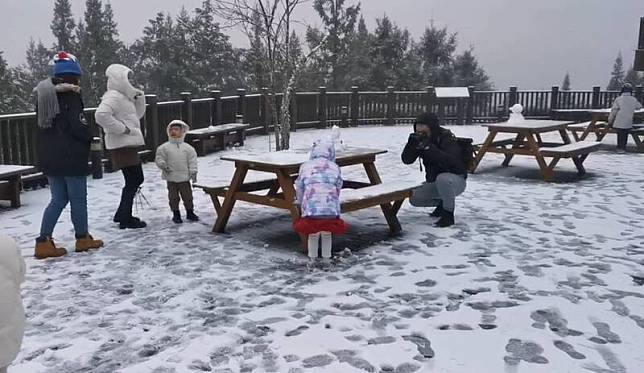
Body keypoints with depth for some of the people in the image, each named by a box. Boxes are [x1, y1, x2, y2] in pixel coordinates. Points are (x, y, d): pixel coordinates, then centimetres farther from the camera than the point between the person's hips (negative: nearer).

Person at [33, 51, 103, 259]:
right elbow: (78, 126, -21)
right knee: (78, 199, 5)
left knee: (59, 199, 14)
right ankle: (82, 239, 17)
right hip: (71, 157, -8)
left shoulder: (44, 94, 12)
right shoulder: (70, 96, -14)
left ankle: (44, 241, 7)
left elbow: (45, 125, 16)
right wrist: (90, 139, -3)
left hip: (49, 157, 8)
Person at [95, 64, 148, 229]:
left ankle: (122, 214, 26)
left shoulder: (123, 96, 16)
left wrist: (139, 97, 9)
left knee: (137, 179, 16)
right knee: (132, 181, -4)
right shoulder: (113, 96, -15)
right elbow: (101, 115, -31)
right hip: (122, 146, -10)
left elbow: (137, 115, 23)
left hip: (129, 145, 10)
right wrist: (122, 128, -23)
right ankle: (125, 219, 5)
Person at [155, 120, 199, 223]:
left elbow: (192, 160, 2)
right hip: (171, 178, 0)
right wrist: (163, 165, -15)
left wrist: (193, 172, -4)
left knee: (188, 196, 7)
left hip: (184, 177, 1)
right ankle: (176, 214, 19)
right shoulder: (164, 147, 1)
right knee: (173, 197, 6)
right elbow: (159, 158, 2)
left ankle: (190, 212, 23)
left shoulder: (188, 148, 2)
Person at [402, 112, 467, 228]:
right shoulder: (421, 140, -4)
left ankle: (448, 214, -20)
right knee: (414, 198, -8)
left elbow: (450, 161, -40)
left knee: (442, 179, -39)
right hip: (434, 182, 7)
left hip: (456, 180, -6)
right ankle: (441, 202, 16)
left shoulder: (447, 139, -22)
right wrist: (411, 143, -27)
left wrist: (428, 147, -44)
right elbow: (406, 160, -9)